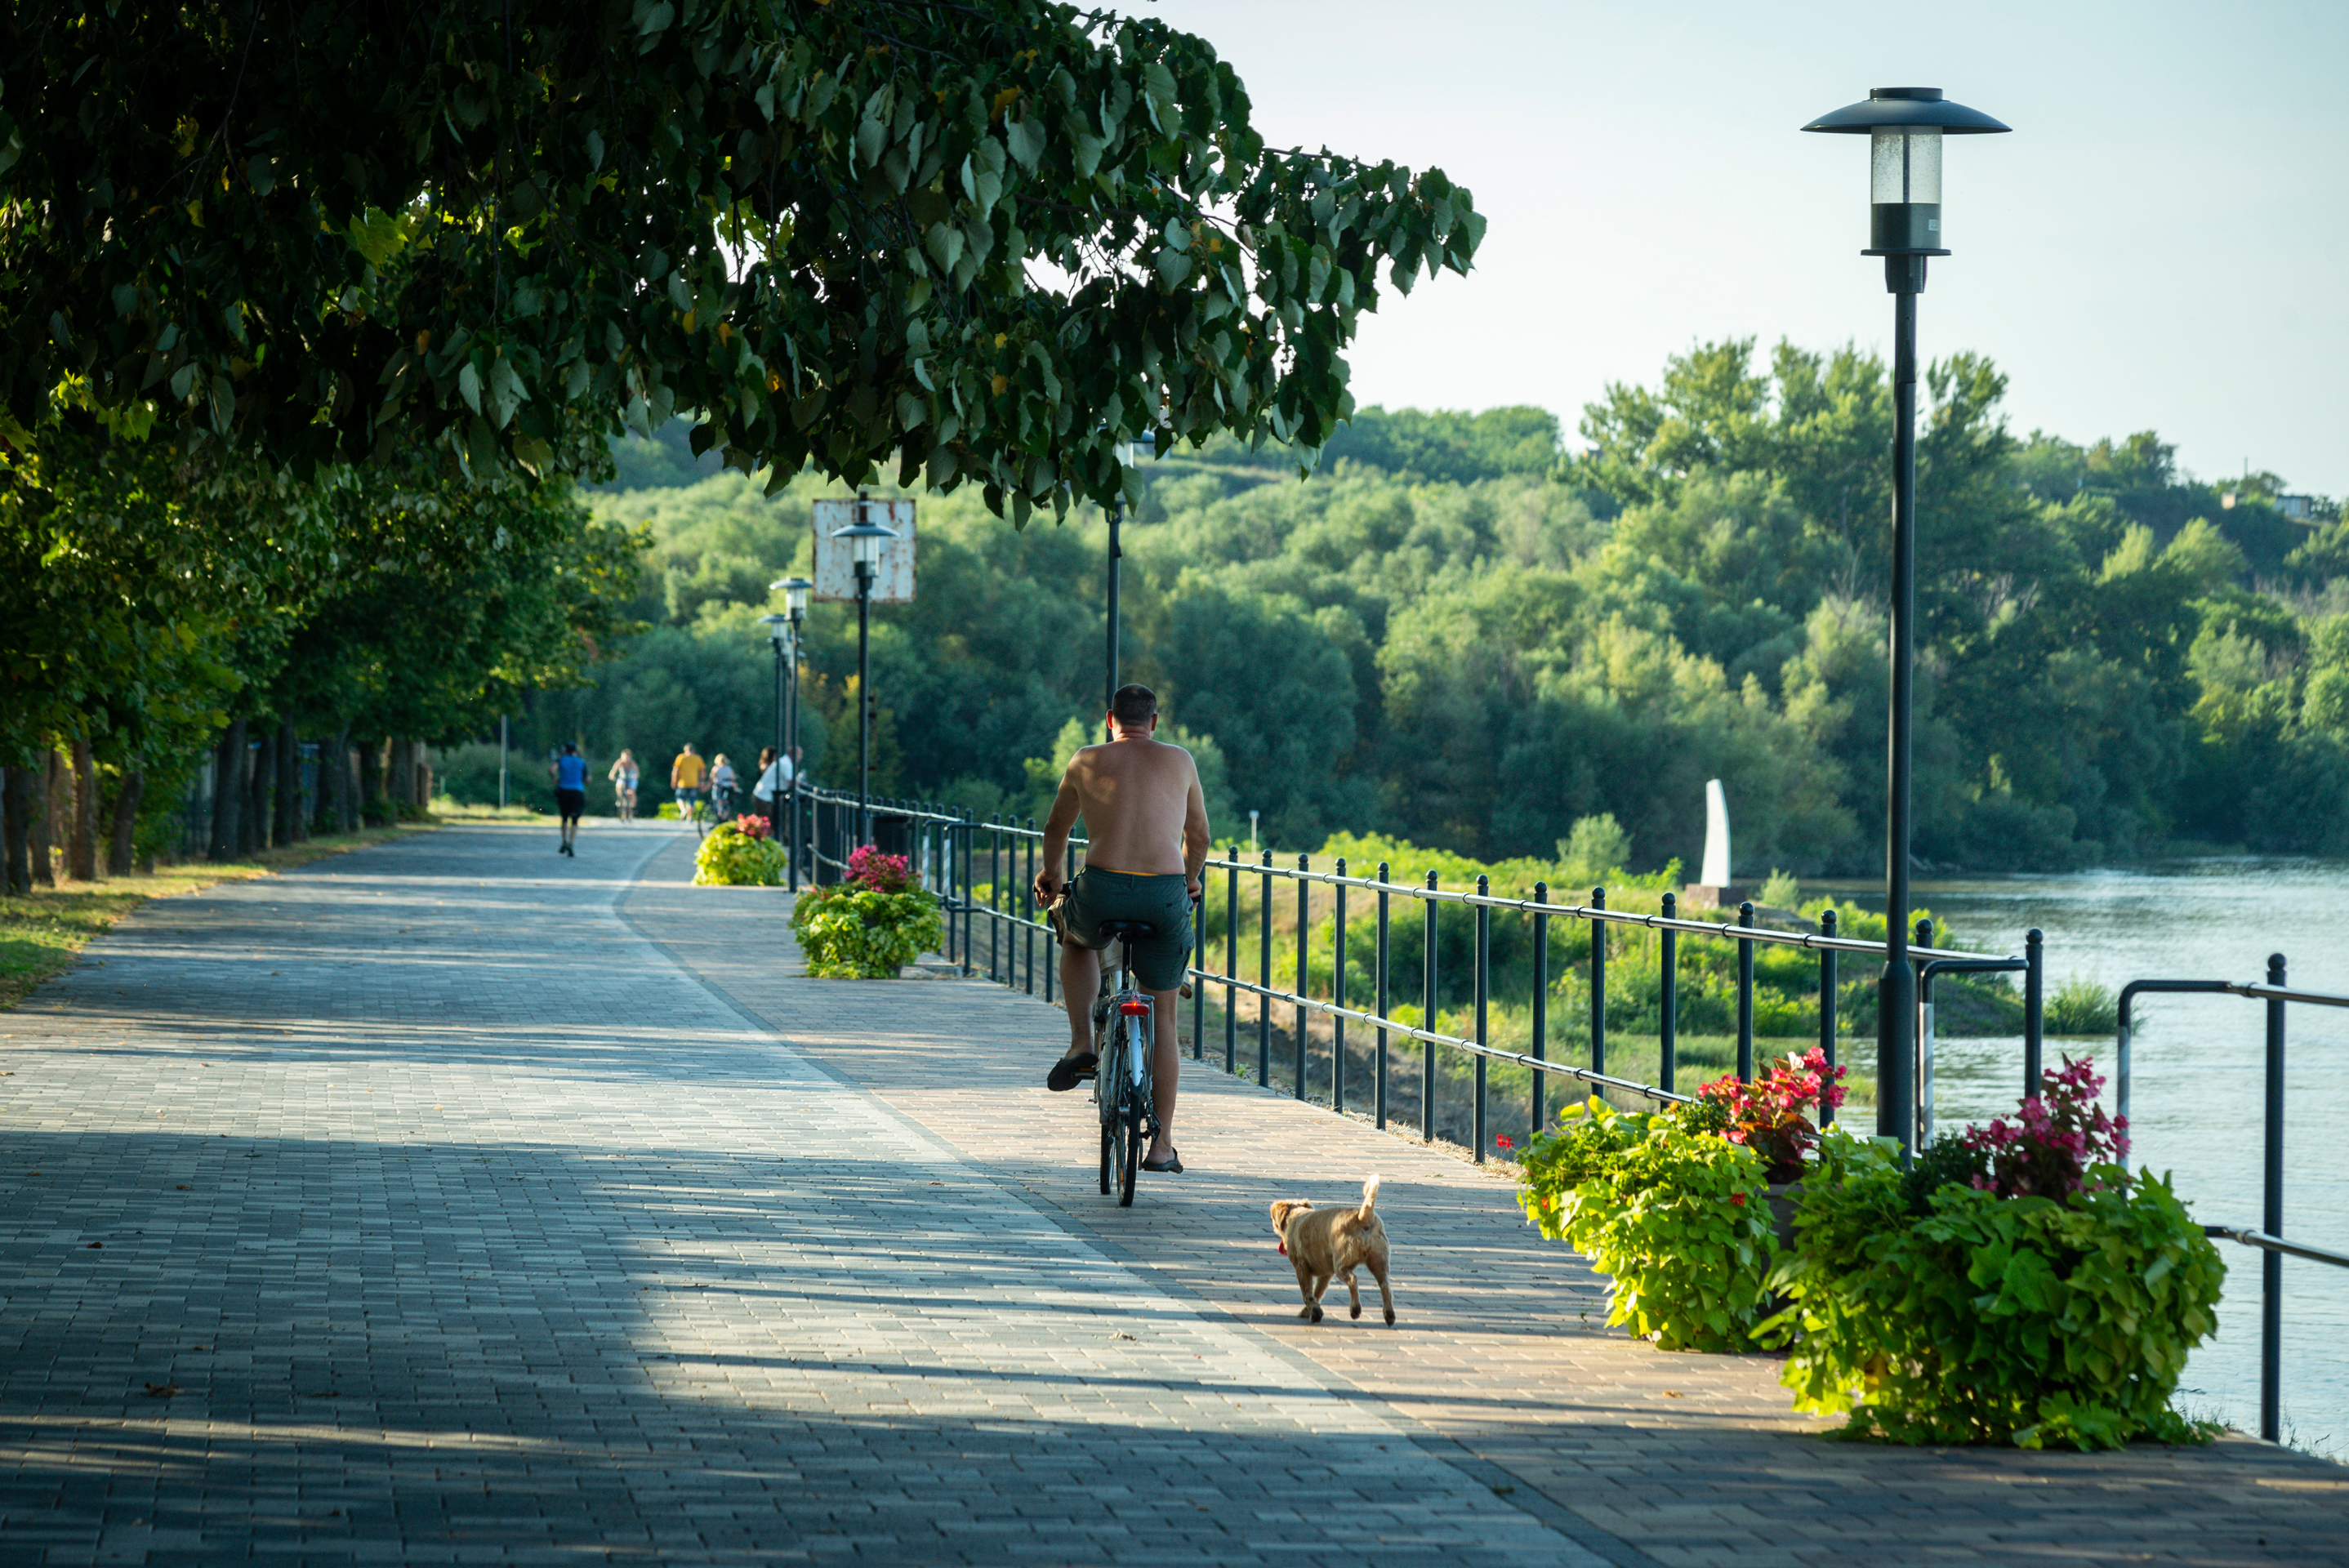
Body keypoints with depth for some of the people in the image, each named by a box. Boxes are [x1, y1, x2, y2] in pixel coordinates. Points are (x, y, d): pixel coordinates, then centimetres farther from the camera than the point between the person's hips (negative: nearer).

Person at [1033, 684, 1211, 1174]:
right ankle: (1161, 1145, 14)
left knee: (1077, 940, 36)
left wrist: (1049, 873, 48)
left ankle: (1081, 1044, 18)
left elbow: (1057, 827, 28)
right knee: (1162, 1019, 14)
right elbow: (1198, 834, 26)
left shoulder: (1086, 762, 12)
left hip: (1102, 892, -1)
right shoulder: (1180, 761, 13)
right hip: (1167, 897, 1)